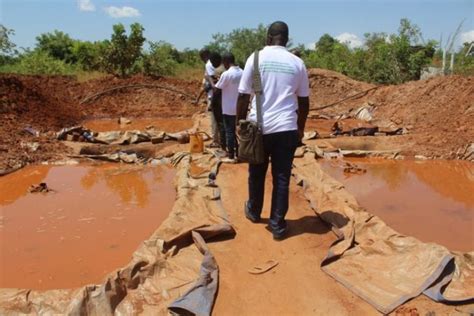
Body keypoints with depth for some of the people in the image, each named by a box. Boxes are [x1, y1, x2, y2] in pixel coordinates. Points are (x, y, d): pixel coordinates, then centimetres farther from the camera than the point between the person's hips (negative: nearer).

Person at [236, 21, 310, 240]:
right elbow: (304, 101, 10)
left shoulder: (256, 58, -1)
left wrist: (240, 123, 8)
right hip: (286, 128, 1)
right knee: (282, 178, 6)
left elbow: (243, 96, -3)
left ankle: (253, 211, 37)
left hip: (258, 126, 0)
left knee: (257, 174, 17)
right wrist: (300, 128, 21)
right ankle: (277, 225, 10)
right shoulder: (297, 63, 6)